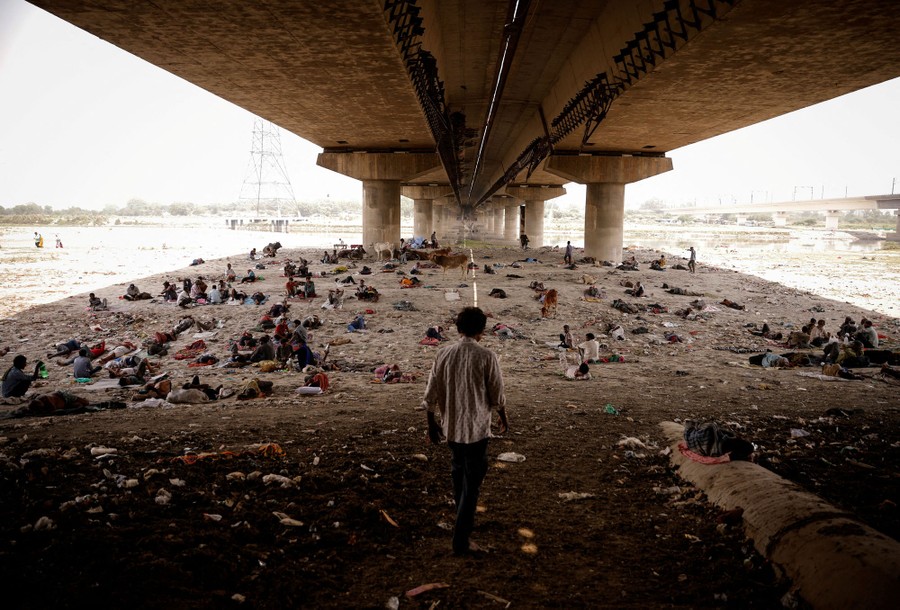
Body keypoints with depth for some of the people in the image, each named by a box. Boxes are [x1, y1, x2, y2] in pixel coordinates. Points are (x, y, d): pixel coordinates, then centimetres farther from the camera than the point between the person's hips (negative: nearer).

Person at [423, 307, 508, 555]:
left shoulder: (443, 354, -3)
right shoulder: (486, 356, -14)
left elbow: (431, 394, 0)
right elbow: (497, 395, -7)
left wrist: (432, 423, 13)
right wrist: (504, 419, 12)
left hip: (450, 427, 5)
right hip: (476, 428, -5)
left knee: (458, 472, 26)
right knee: (472, 482, 3)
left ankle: (464, 520, 45)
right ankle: (461, 540, 4)